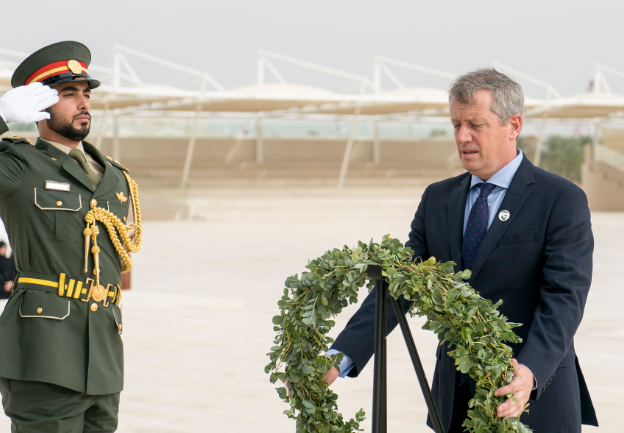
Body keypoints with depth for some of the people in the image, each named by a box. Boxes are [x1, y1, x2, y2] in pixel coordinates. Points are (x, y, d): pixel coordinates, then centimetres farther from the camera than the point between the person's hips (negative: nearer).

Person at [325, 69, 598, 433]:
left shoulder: (562, 200, -6)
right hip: (456, 401, 4)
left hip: (536, 397, -4)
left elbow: (565, 298, -16)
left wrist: (529, 372, -33)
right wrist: (341, 358, -11)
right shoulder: (437, 199, 10)